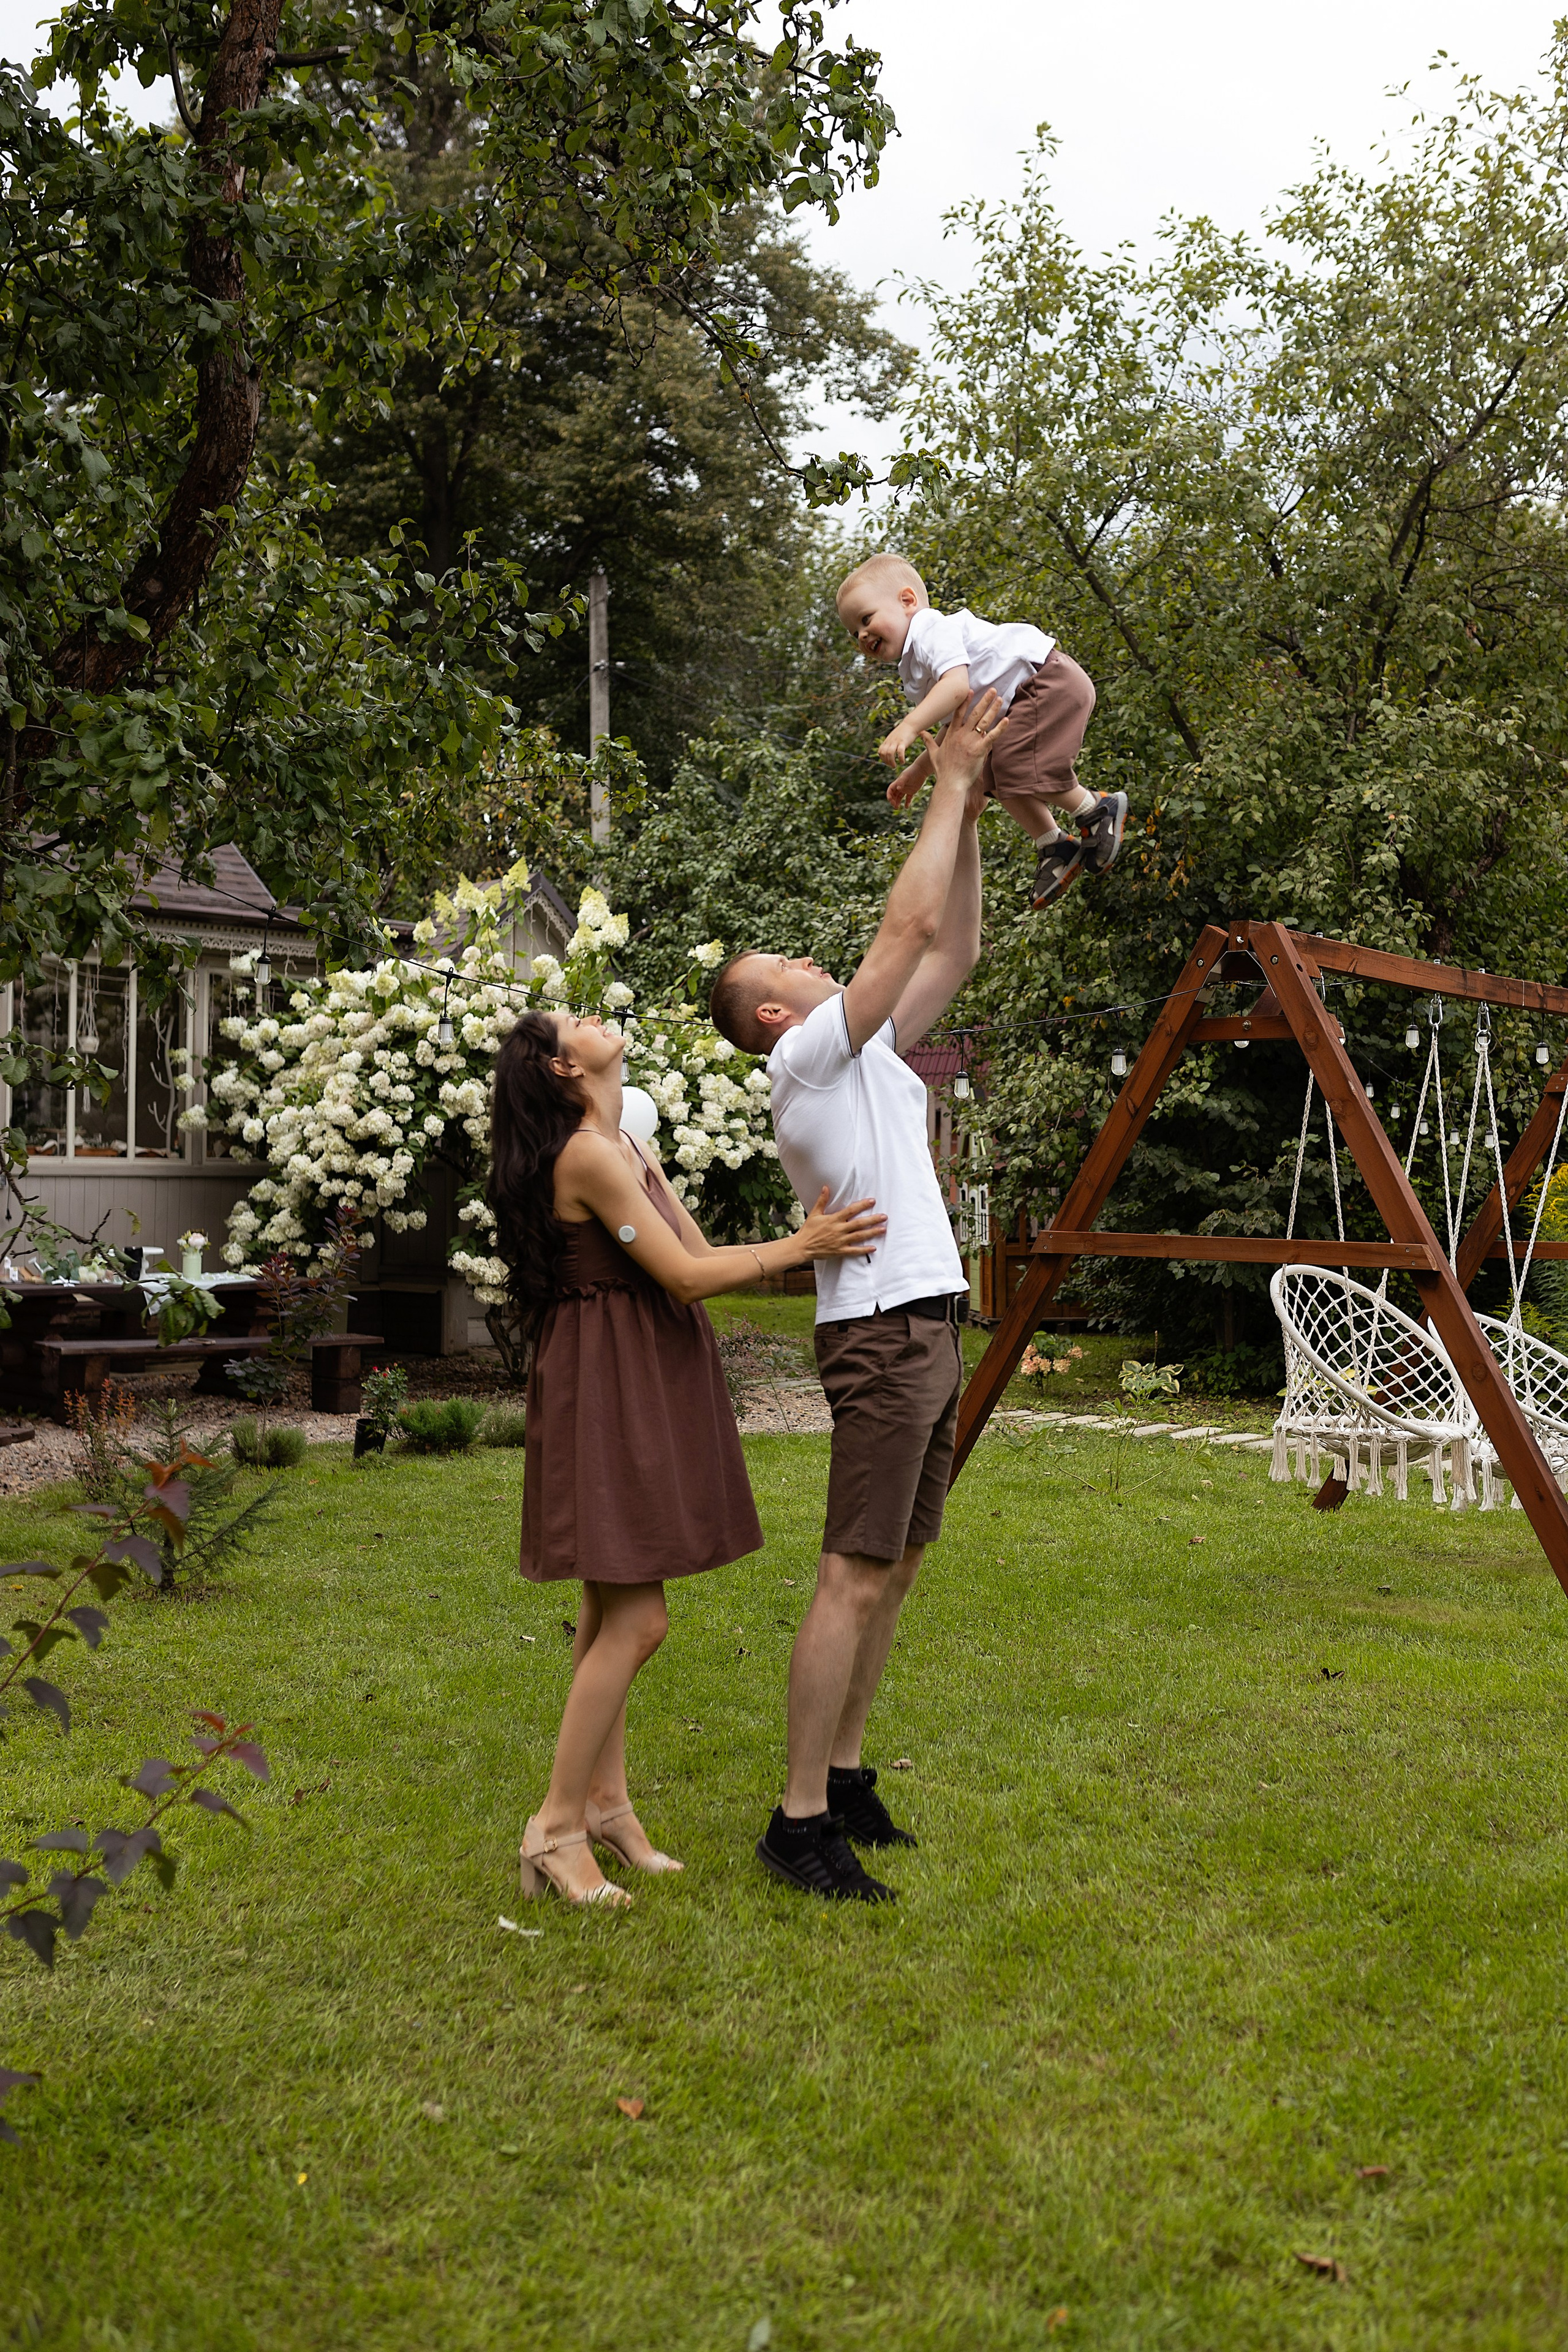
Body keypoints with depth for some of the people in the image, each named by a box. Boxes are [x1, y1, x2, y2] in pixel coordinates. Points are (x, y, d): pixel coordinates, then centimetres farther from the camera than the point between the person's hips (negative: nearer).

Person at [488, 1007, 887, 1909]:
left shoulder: (631, 1150, 14)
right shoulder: (587, 1156, -17)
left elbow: (701, 1258, 10)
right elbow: (684, 1275, -17)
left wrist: (814, 1242, 3)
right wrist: (799, 1247, -14)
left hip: (647, 1387, 10)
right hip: (606, 1390, -10)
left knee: (612, 1612, 13)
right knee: (635, 1621, -10)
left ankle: (607, 1802, 21)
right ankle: (557, 1827, 0)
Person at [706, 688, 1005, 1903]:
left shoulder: (866, 1051, 19)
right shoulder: (808, 1055, -7)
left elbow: (954, 952, 22)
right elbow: (910, 926, -12)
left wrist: (971, 815, 16)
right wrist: (950, 788, -3)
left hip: (928, 1329, 10)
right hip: (884, 1333, -10)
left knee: (897, 1568, 12)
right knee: (858, 1574, -10)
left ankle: (845, 1776, 20)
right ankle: (801, 1818, -6)